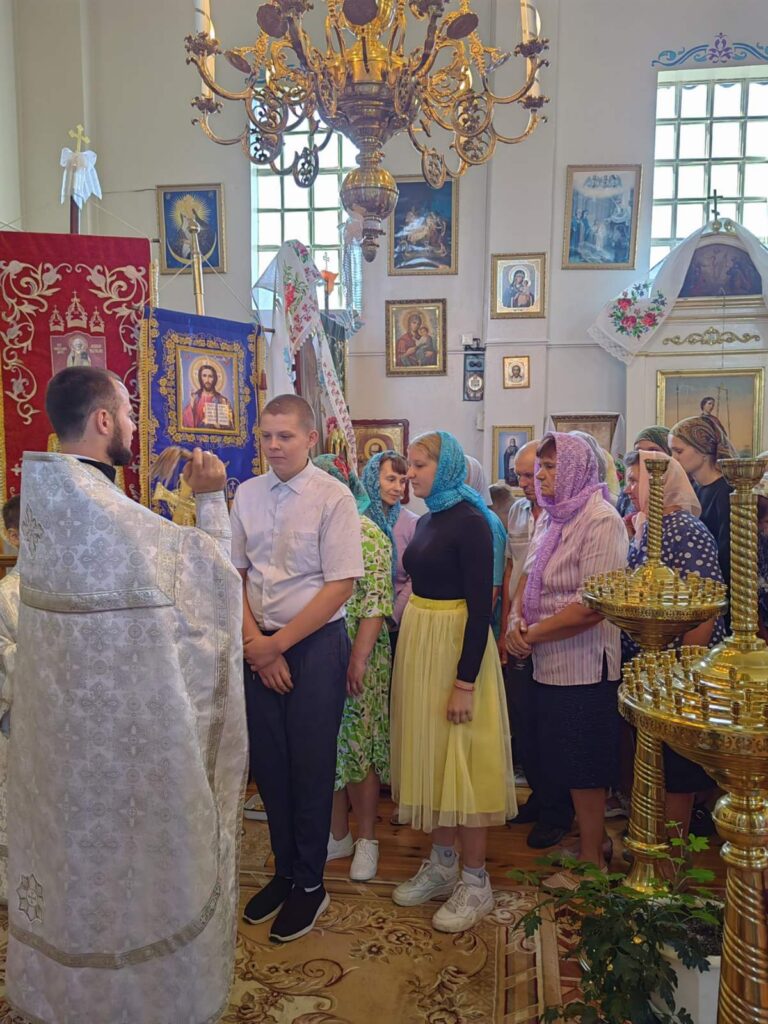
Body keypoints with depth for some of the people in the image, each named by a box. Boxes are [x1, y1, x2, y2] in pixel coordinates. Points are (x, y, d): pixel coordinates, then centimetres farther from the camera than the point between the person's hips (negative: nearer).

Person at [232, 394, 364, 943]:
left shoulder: (333, 497, -10)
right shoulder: (247, 494, 3)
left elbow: (340, 586, -13)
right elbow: (233, 574, 6)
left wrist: (279, 642, -12)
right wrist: (254, 641, -5)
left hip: (315, 643, -4)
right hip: (259, 645, 4)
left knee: (310, 767, 5)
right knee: (268, 763, 13)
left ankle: (310, 883, 26)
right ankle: (284, 871, 34)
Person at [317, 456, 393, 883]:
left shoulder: (368, 534, -8)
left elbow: (376, 602, -14)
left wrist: (359, 658, -20)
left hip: (355, 658, -5)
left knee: (357, 746, 5)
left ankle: (367, 839, 22)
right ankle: (338, 835, 29)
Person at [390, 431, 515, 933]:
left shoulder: (470, 522, -15)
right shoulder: (428, 519, 9)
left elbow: (481, 607, -18)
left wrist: (465, 681, -20)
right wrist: (410, 647, 11)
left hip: (457, 647, -8)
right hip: (419, 644, 8)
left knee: (461, 760, 1)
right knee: (430, 756, 15)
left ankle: (476, 882, 16)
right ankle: (442, 864, 30)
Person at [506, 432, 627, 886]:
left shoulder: (601, 521, -16)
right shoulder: (552, 518, 11)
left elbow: (591, 606, -22)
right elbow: (529, 577, 12)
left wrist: (534, 633, -15)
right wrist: (517, 620, -7)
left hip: (584, 665, -8)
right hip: (550, 663, 8)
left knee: (586, 768, 6)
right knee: (565, 761, 18)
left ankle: (592, 861, 24)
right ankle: (592, 837, 36)